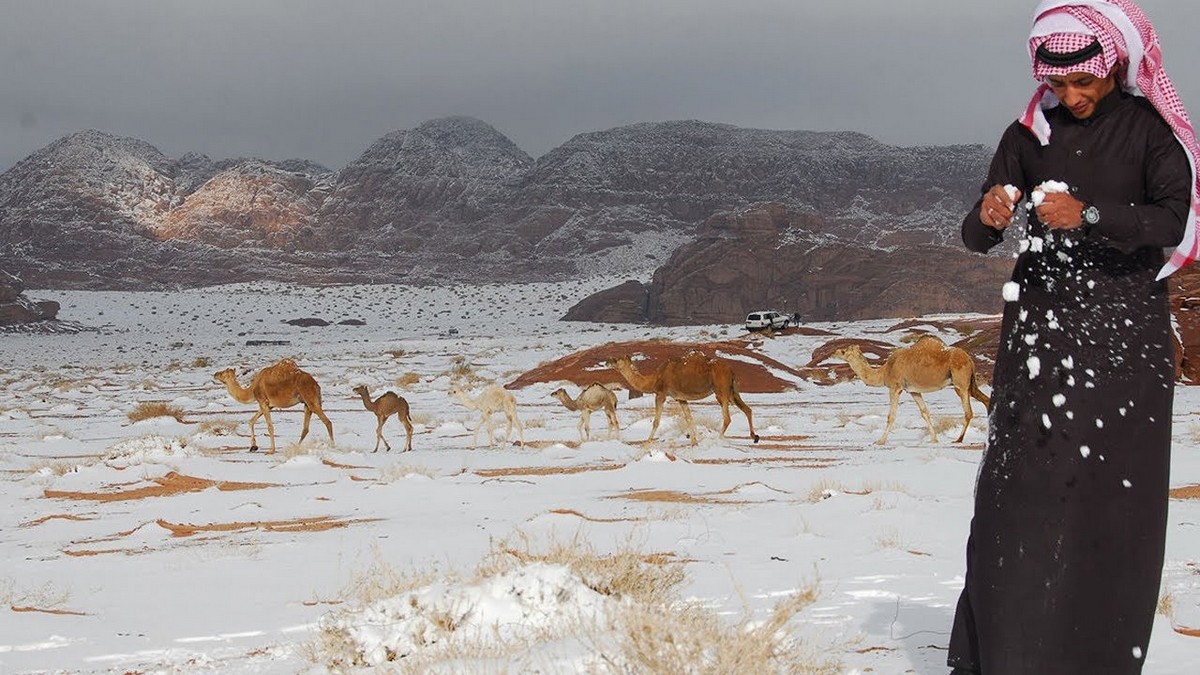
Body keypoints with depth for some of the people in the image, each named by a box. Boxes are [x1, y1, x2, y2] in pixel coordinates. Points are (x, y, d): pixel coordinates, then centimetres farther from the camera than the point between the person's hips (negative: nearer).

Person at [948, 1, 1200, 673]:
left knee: (1115, 491, -4)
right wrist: (989, 217, -18)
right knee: (1020, 484, -5)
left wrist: (1089, 216, -27)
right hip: (1040, 327, 2)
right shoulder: (1031, 134, 8)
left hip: (1126, 331, -2)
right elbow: (977, 237, 6)